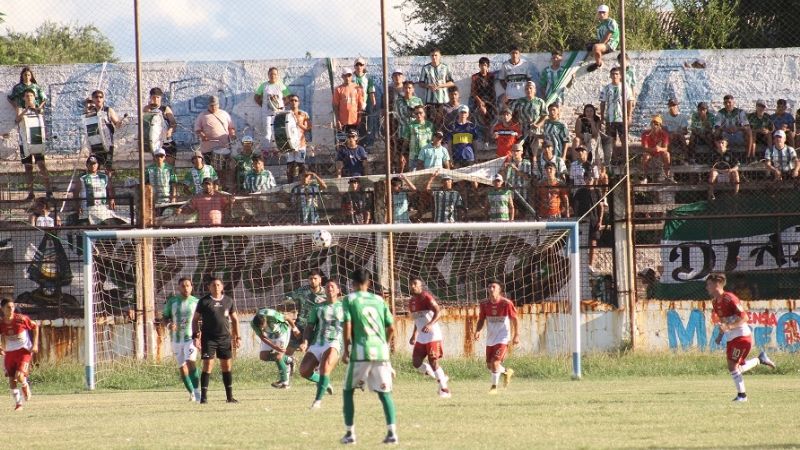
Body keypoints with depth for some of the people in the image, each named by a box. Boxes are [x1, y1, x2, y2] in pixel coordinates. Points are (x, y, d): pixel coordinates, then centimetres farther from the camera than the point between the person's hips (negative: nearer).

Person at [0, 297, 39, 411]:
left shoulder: (21, 319, -14)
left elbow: (35, 327, 1)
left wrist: (35, 344, -3)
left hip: (24, 351, -4)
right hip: (9, 353, 4)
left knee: (19, 376, -21)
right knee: (11, 380, 4)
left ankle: (25, 387, 16)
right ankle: (18, 403, 22)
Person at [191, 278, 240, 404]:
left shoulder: (229, 301, 9)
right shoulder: (204, 301, 0)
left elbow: (234, 320, 16)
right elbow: (195, 319, 4)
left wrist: (237, 337, 9)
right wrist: (195, 335, -7)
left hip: (225, 338, 3)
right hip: (209, 338, -3)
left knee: (227, 366, 6)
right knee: (207, 366, -9)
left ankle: (229, 396, 13)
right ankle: (203, 396, -8)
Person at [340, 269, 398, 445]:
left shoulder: (350, 300, 3)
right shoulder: (378, 300, 13)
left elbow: (348, 326, -5)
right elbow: (391, 327, 12)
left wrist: (346, 351, 4)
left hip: (360, 352, -3)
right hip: (381, 351, 3)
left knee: (348, 391, 12)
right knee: (385, 392, 6)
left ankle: (349, 433, 6)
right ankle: (392, 432, -7)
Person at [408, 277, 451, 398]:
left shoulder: (426, 297, -11)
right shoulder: (411, 302, 14)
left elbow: (438, 312, -23)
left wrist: (430, 324, -37)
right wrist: (414, 335, 23)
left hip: (432, 335, -8)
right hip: (421, 337, 8)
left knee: (433, 362, -10)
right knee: (416, 363, 1)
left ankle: (444, 388, 0)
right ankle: (440, 378, 16)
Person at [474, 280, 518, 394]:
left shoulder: (506, 303, -12)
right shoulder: (484, 304, 0)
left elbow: (514, 319, -5)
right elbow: (481, 320, 10)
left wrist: (516, 335, -9)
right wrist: (477, 331, -8)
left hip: (502, 338, -6)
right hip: (490, 338, 6)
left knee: (495, 362, -16)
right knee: (489, 365, 11)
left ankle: (494, 387, -1)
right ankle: (506, 372, 40)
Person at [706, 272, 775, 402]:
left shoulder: (729, 299, -19)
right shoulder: (715, 302, 8)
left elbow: (744, 317, -24)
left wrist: (729, 326, -32)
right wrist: (720, 334, 10)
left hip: (742, 336, -9)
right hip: (731, 338, 9)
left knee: (732, 365, -12)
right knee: (737, 368, 11)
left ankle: (741, 395, -2)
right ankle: (760, 359, 28)